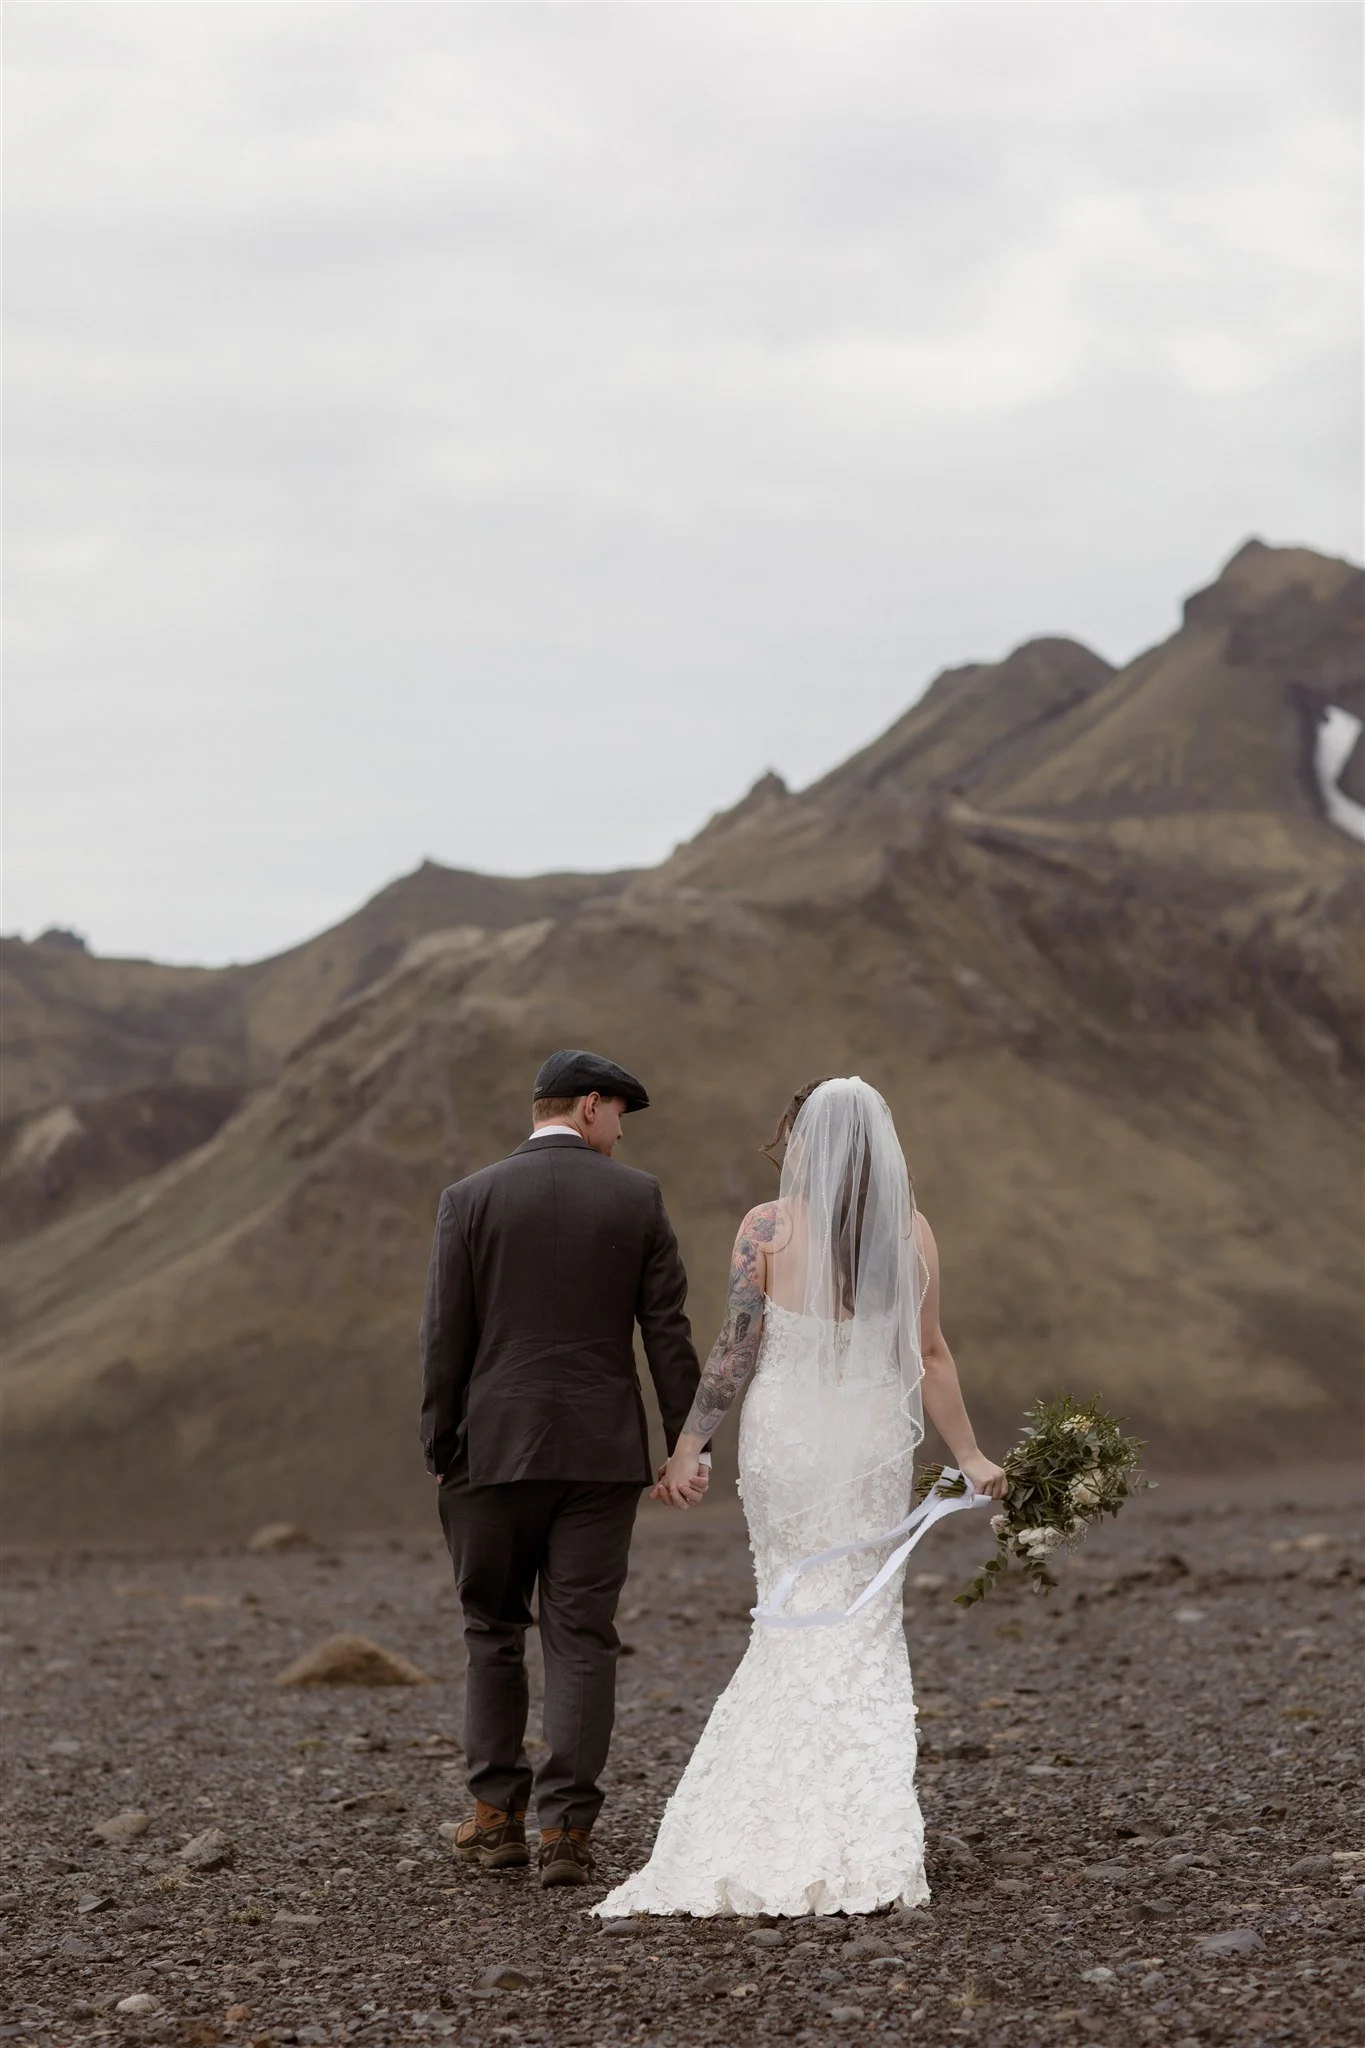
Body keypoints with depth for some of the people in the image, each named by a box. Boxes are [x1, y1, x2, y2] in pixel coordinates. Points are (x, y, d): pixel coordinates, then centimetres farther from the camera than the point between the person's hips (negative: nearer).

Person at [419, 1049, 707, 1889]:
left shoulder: (471, 1200, -1)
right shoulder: (637, 1197, 0)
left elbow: (446, 1338, -2)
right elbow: (669, 1331, -1)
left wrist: (441, 1451, 5)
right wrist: (688, 1444, 2)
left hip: (495, 1448, 0)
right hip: (601, 1452, 0)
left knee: (494, 1630, 13)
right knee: (582, 1638, 2)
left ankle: (498, 1816, 15)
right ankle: (567, 1827, -2)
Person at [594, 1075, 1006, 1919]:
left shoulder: (768, 1228, -7)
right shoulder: (910, 1232, -2)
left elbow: (736, 1351, -7)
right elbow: (930, 1355, -1)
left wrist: (689, 1446, 2)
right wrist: (971, 1455, 8)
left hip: (785, 1436, -1)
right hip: (875, 1439, 1)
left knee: (794, 1617, 11)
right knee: (866, 1627, 5)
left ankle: (778, 1830, 10)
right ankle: (868, 1836, -3)